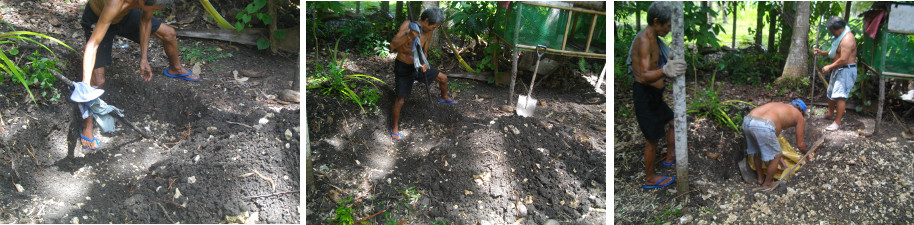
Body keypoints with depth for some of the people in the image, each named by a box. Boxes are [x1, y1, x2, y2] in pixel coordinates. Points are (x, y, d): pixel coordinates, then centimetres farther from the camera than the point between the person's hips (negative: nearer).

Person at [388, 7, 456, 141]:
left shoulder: (429, 32, -6)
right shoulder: (407, 25, -24)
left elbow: (424, 51, 8)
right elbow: (392, 46, -30)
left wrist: (424, 63, -14)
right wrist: (409, 35, -45)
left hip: (417, 65, 6)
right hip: (403, 68, -6)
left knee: (443, 78, 14)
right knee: (400, 100, -5)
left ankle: (444, 97, 48)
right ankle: (395, 128, 16)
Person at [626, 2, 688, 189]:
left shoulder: (653, 39, 8)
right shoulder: (644, 40, -24)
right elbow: (645, 76, -36)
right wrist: (665, 70, -53)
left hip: (653, 96, 10)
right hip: (645, 96, -10)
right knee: (652, 140, 5)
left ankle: (670, 158, 45)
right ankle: (650, 179, 23)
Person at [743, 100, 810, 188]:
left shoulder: (778, 105, 40)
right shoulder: (799, 116, 23)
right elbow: (800, 144, 27)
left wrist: (780, 159, 54)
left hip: (747, 121, 7)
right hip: (763, 126, -7)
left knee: (756, 152, 31)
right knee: (776, 156, 17)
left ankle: (760, 179, 47)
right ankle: (767, 184, 32)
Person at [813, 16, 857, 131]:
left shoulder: (847, 39, -22)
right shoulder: (840, 37, 12)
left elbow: (843, 59, -27)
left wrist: (829, 67, -17)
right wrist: (822, 52, 11)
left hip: (846, 71, -11)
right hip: (838, 70, 11)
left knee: (839, 96, -14)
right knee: (830, 92, 21)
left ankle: (837, 122, -12)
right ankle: (830, 114, 39)